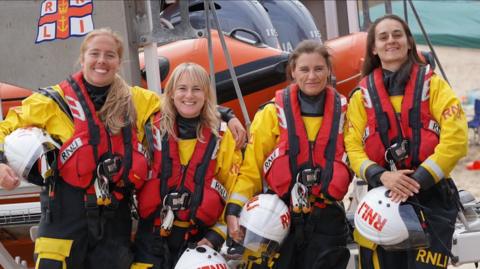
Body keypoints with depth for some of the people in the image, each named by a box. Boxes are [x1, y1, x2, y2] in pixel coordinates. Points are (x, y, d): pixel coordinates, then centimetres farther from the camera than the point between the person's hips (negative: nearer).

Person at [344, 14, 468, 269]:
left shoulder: (432, 84, 4)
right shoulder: (363, 95, 8)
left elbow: (455, 138, -7)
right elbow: (353, 147, 1)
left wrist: (418, 179, -17)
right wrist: (381, 176, -18)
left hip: (431, 200, -2)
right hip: (383, 200, 2)